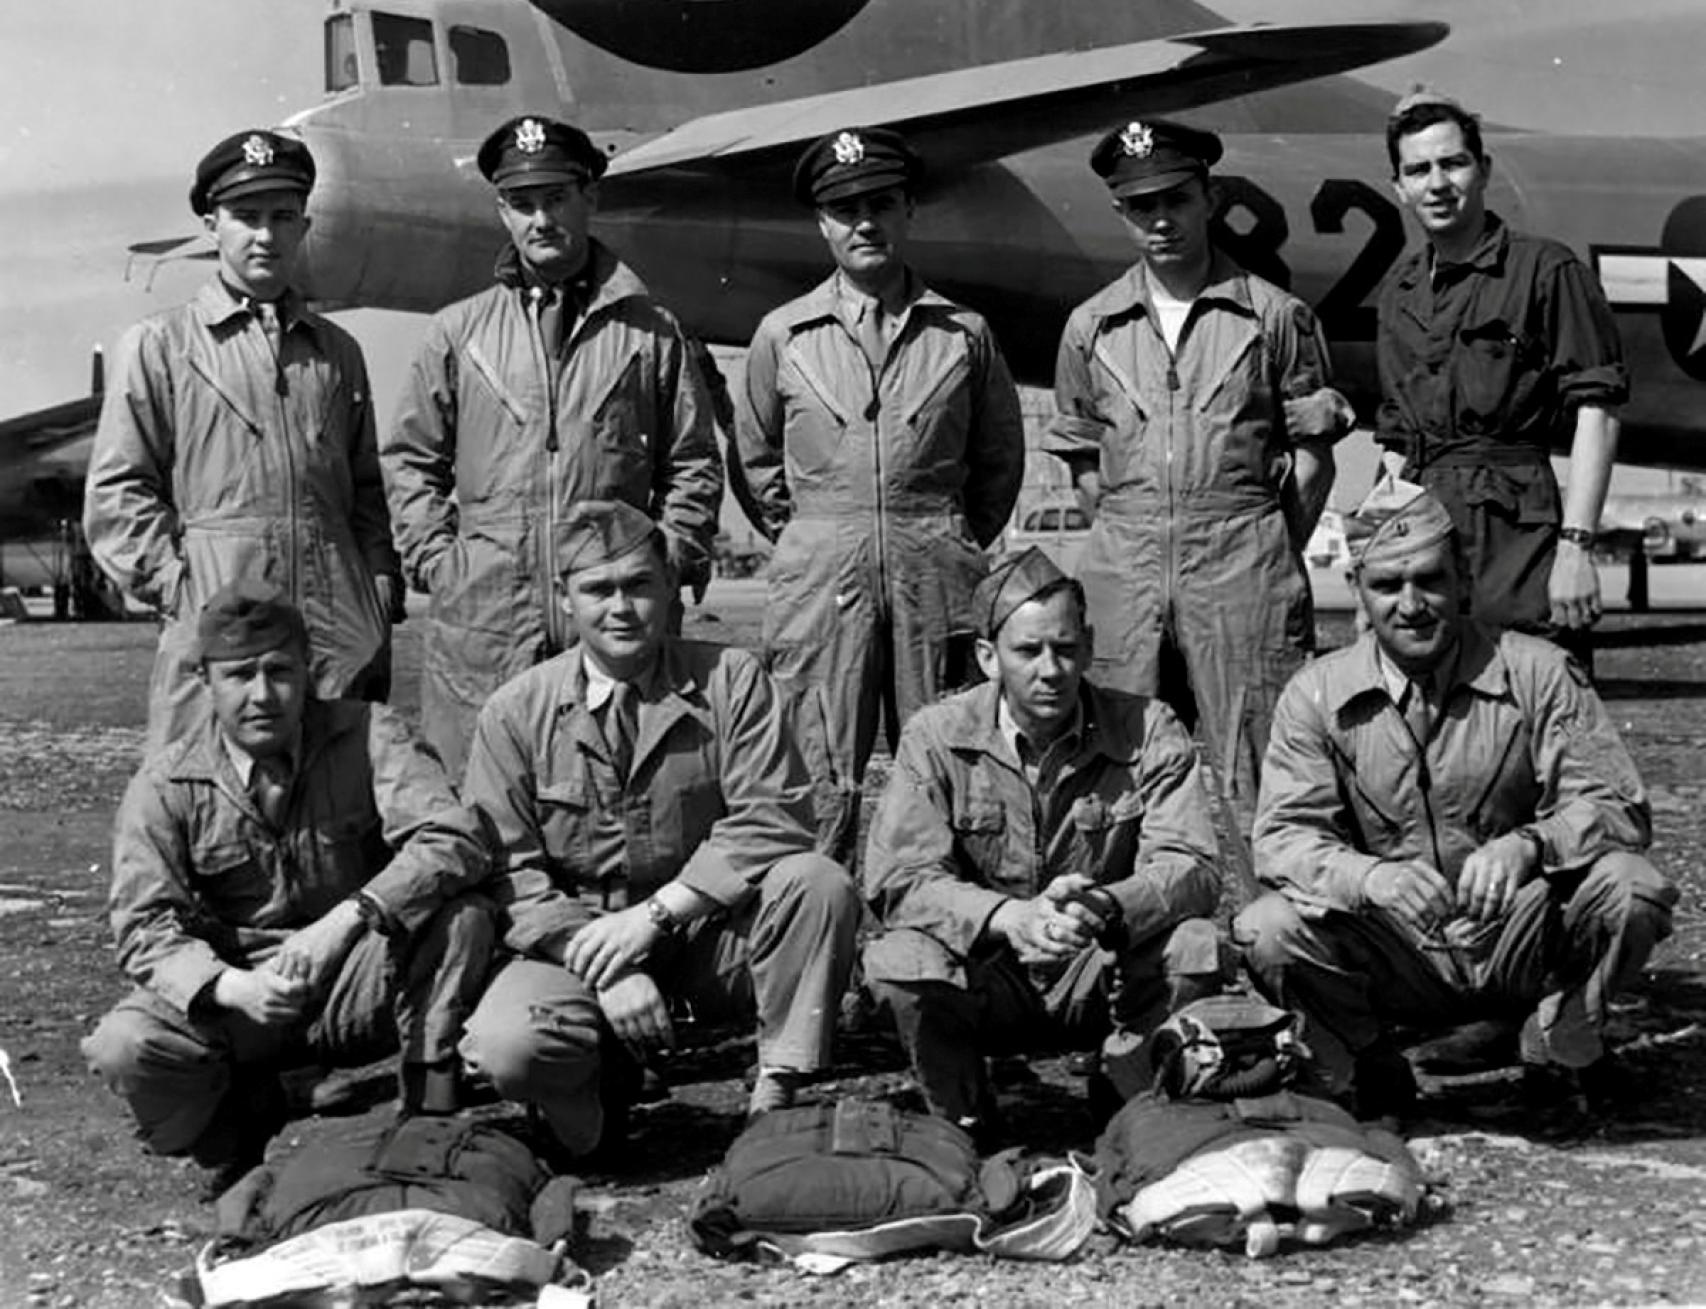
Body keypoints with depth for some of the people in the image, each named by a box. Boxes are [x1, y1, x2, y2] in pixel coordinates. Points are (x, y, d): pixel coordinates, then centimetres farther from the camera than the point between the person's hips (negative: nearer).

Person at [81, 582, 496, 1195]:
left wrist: (346, 920, -36)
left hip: (359, 990, -1)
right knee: (124, 1048, -28)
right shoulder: (165, 787, -6)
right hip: (236, 995, 1)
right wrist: (232, 986, -33)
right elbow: (147, 928, -12)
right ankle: (243, 1121, 5)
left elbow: (455, 840, -22)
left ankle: (430, 1116, -14)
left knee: (460, 914, -28)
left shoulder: (365, 736, -9)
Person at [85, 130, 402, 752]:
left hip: (344, 639, 3)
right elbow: (116, 497, 2)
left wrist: (380, 603, 8)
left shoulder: (338, 351, 19)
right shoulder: (158, 345, 7)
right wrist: (180, 589, -8)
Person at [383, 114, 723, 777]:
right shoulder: (456, 333, 11)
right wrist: (436, 561, 3)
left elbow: (694, 465, 10)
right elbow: (410, 460, 14)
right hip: (482, 628, 1)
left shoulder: (650, 332, 9)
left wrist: (663, 564, 0)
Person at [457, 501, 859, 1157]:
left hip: (707, 932, 1)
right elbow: (507, 874, -6)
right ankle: (600, 1084, 4)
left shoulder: (730, 679, -3)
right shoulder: (514, 713, -2)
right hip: (575, 941, -1)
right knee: (509, 1047, -31)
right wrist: (605, 970, -20)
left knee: (816, 882, -28)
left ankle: (778, 1090, -13)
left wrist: (656, 913, -20)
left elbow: (771, 820, -11)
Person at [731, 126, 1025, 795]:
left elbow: (1000, 457, 17)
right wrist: (804, 539, 10)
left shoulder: (963, 334, 7)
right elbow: (753, 463, 15)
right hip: (818, 590, 0)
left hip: (936, 592, 1)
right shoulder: (781, 336, 6)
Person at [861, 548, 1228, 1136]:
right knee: (898, 962, -30)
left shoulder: (1148, 730, -6)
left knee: (1196, 948, -28)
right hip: (984, 977, 0)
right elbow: (898, 881, -18)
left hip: (1106, 970, 0)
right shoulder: (935, 737, -8)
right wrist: (1009, 917, -37)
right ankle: (963, 1126, -3)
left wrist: (1104, 907, -38)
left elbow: (1190, 868, -16)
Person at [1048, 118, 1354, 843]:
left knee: (1253, 764, -3)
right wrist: (1125, 543, 9)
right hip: (1123, 567, 2)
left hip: (1243, 558, -2)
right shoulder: (1092, 326, 11)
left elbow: (1312, 455, 5)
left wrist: (1275, 560, 2)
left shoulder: (1274, 315, 4)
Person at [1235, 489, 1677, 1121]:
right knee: (1267, 932, -27)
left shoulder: (1537, 673, -5)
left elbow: (1618, 807, -11)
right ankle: (1365, 1065, 3)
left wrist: (1528, 845, -33)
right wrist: (1373, 876, -32)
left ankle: (1564, 1045, 2)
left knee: (1631, 889, -28)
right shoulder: (1317, 694, -3)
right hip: (1399, 961, 0)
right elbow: (1283, 837, -10)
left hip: (1523, 947, 0)